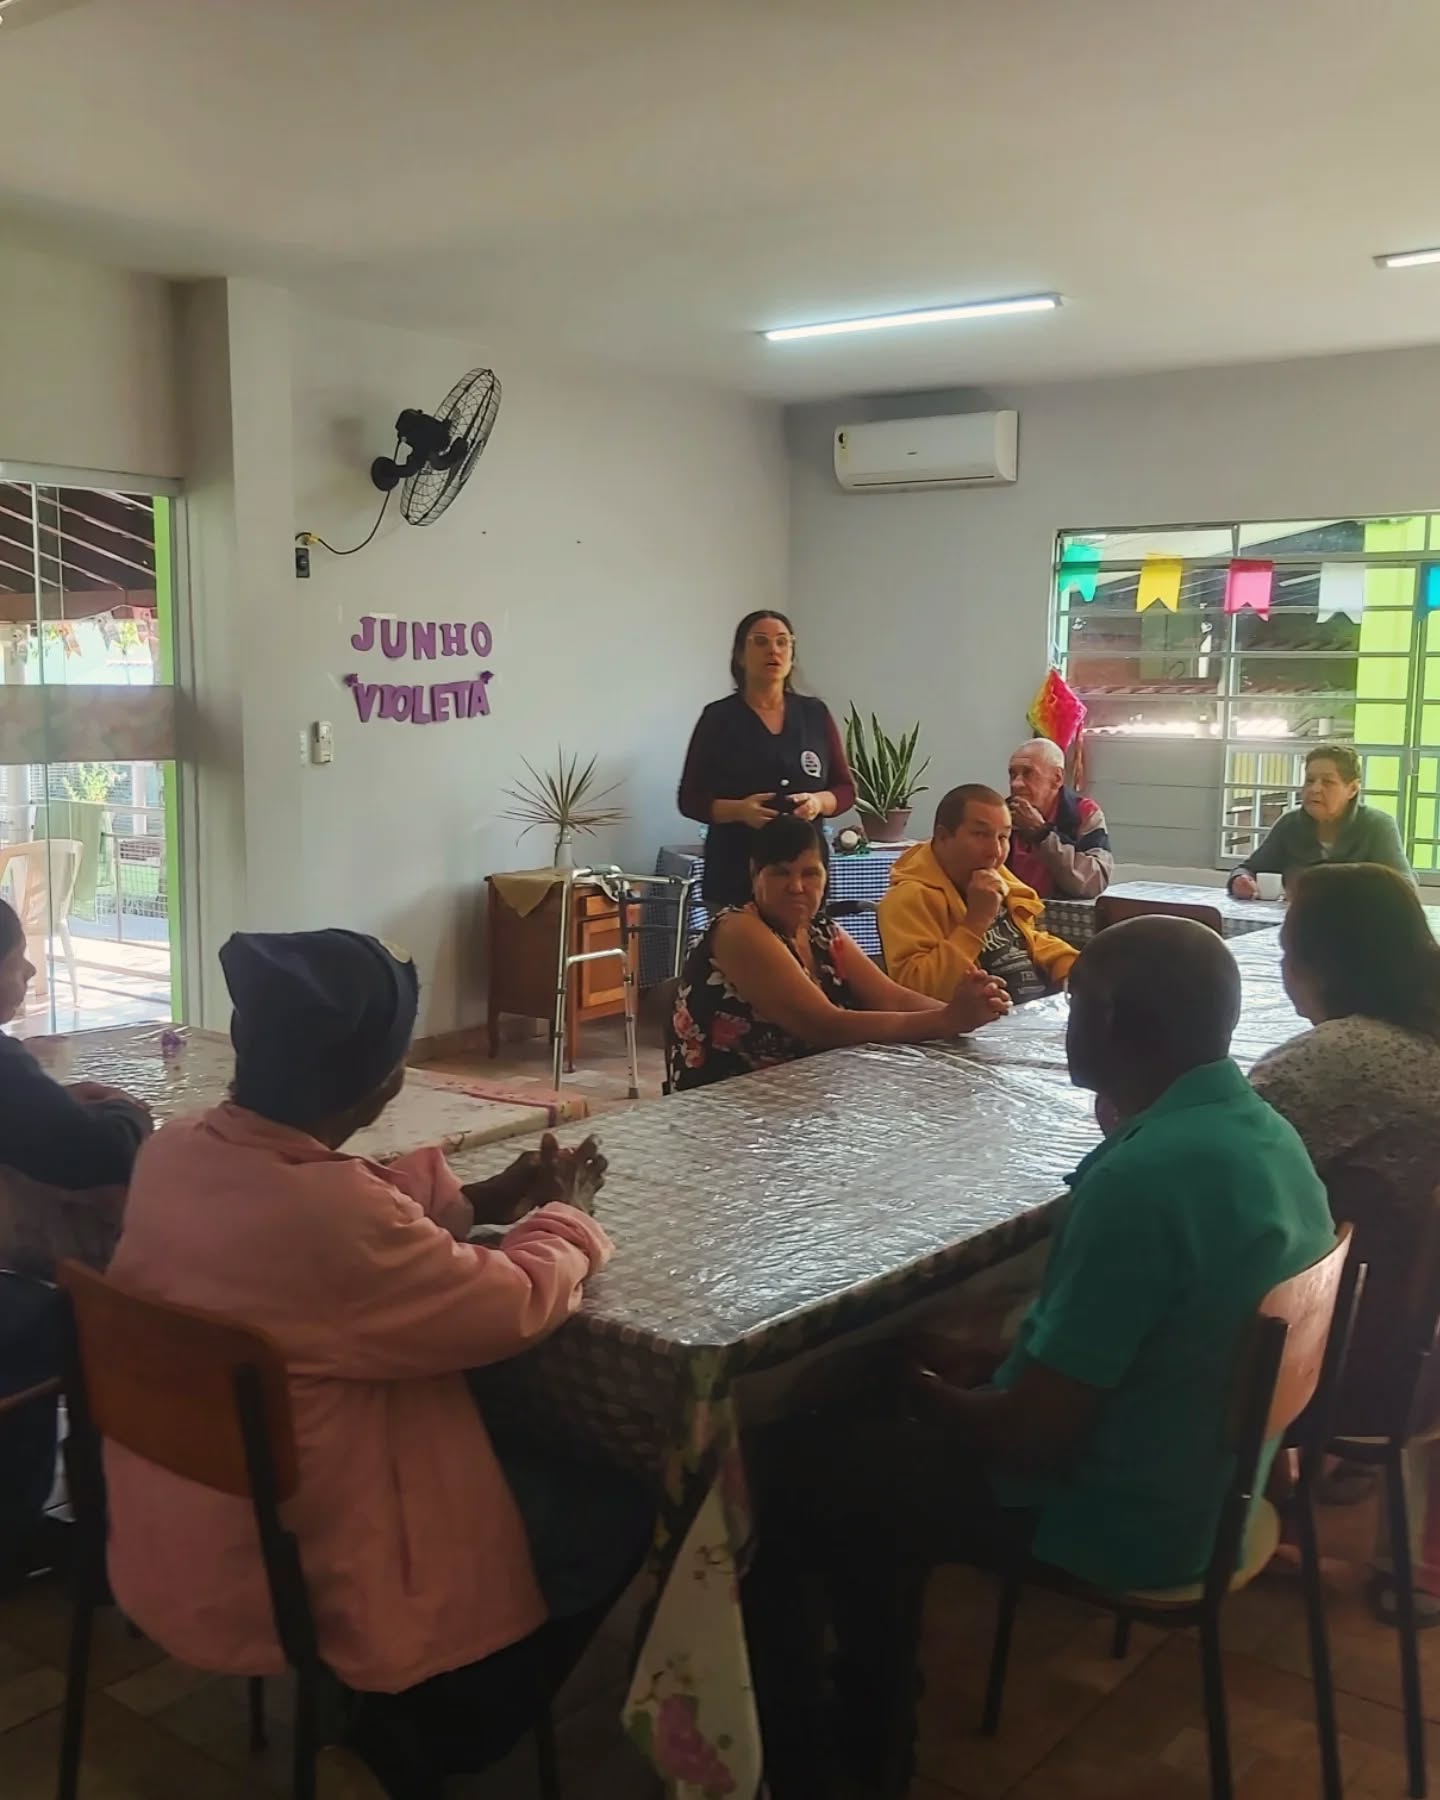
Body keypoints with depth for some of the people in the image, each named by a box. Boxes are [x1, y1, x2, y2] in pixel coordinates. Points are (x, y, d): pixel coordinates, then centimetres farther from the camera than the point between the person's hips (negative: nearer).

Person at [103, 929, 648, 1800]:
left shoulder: (177, 1148, -9)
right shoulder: (334, 1217, -34)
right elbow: (518, 1304, -20)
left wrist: (489, 1196, 7)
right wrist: (565, 1215, 0)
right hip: (285, 1574, -8)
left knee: (506, 1428, 26)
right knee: (613, 1511, 7)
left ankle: (412, 1716, 34)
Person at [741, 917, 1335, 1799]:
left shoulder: (1142, 1178, -32)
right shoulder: (1266, 1132, -1)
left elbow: (1035, 1439, -27)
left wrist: (933, 1396, -7)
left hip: (1119, 1517, -9)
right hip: (1208, 1474, 9)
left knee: (783, 1460, 5)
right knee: (878, 1428, 25)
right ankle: (870, 1726, 36)